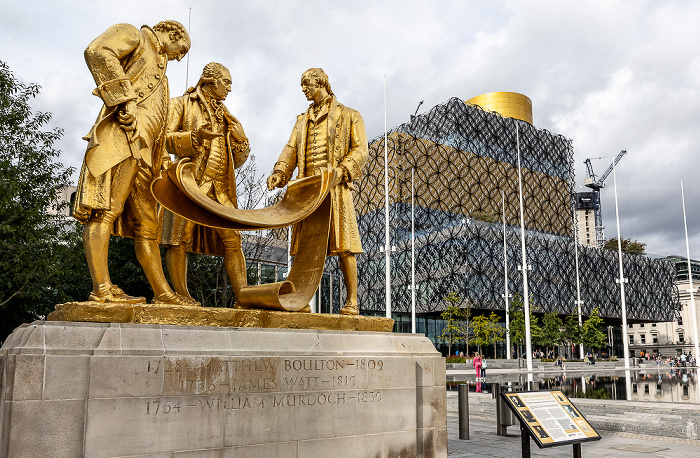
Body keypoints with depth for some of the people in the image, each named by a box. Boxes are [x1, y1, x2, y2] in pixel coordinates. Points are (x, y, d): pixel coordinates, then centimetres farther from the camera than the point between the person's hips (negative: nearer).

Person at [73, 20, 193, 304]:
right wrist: (124, 100, -18)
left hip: (142, 151, 9)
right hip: (121, 136, -9)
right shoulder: (132, 36, 11)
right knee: (106, 210, -15)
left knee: (147, 225, 5)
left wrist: (162, 161, 21)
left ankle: (163, 293, 6)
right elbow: (98, 51, -12)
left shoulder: (159, 73, 35)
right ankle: (102, 290, -20)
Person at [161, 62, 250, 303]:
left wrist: (240, 140, 2)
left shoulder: (223, 115, 26)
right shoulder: (182, 104, 10)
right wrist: (195, 136, -18)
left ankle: (243, 296, -6)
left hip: (219, 187, 5)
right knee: (180, 239, -8)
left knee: (232, 239, -5)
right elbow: (165, 138, -4)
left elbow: (239, 157, 23)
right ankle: (182, 296, -2)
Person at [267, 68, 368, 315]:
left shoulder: (349, 116, 11)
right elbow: (291, 149, 13)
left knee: (343, 245, -9)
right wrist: (279, 173, -6)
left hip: (335, 186, -4)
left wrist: (340, 170, -16)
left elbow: (361, 149, 1)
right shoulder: (302, 120, 25)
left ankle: (352, 301, -4)